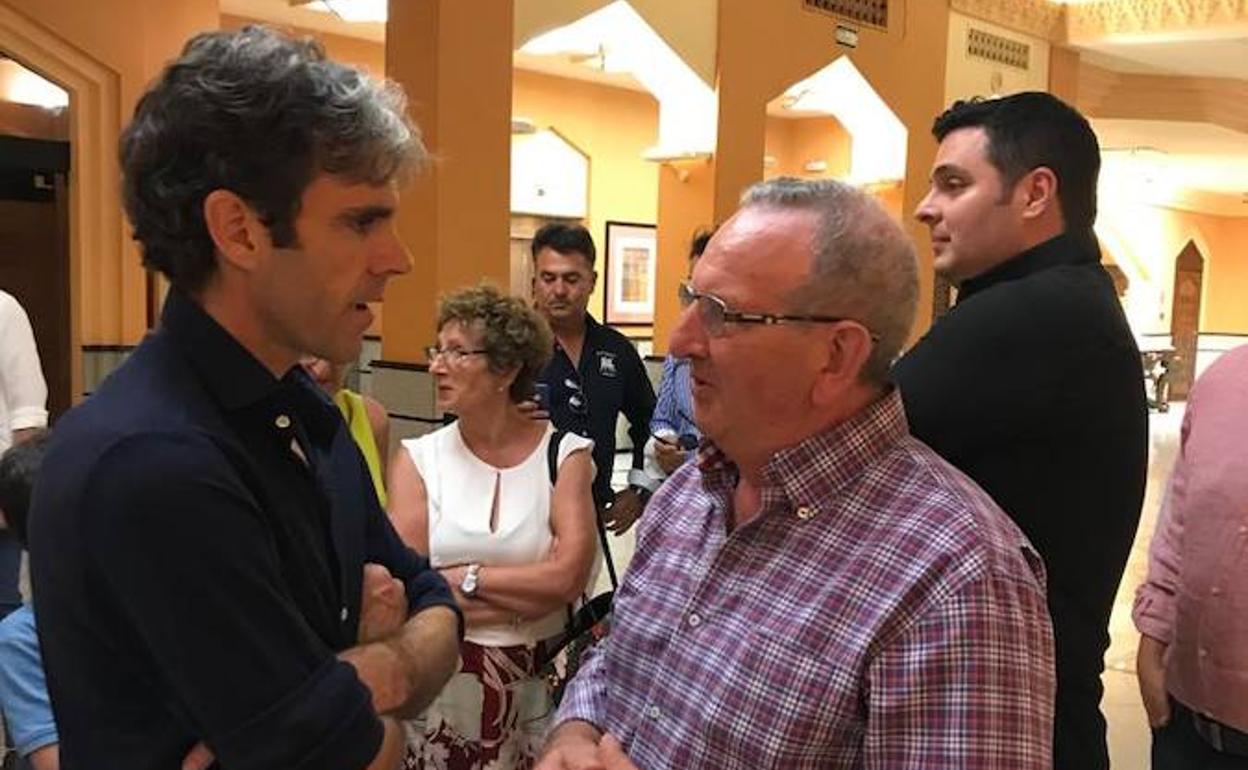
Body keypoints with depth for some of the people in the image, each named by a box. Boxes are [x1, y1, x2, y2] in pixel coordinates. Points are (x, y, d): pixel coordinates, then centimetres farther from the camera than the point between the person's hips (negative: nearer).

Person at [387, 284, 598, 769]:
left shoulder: (565, 454, -5)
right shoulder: (419, 459, -3)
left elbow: (569, 577, -16)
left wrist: (462, 578, -13)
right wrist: (535, 591, -16)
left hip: (541, 683, 0)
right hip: (442, 680, 1)